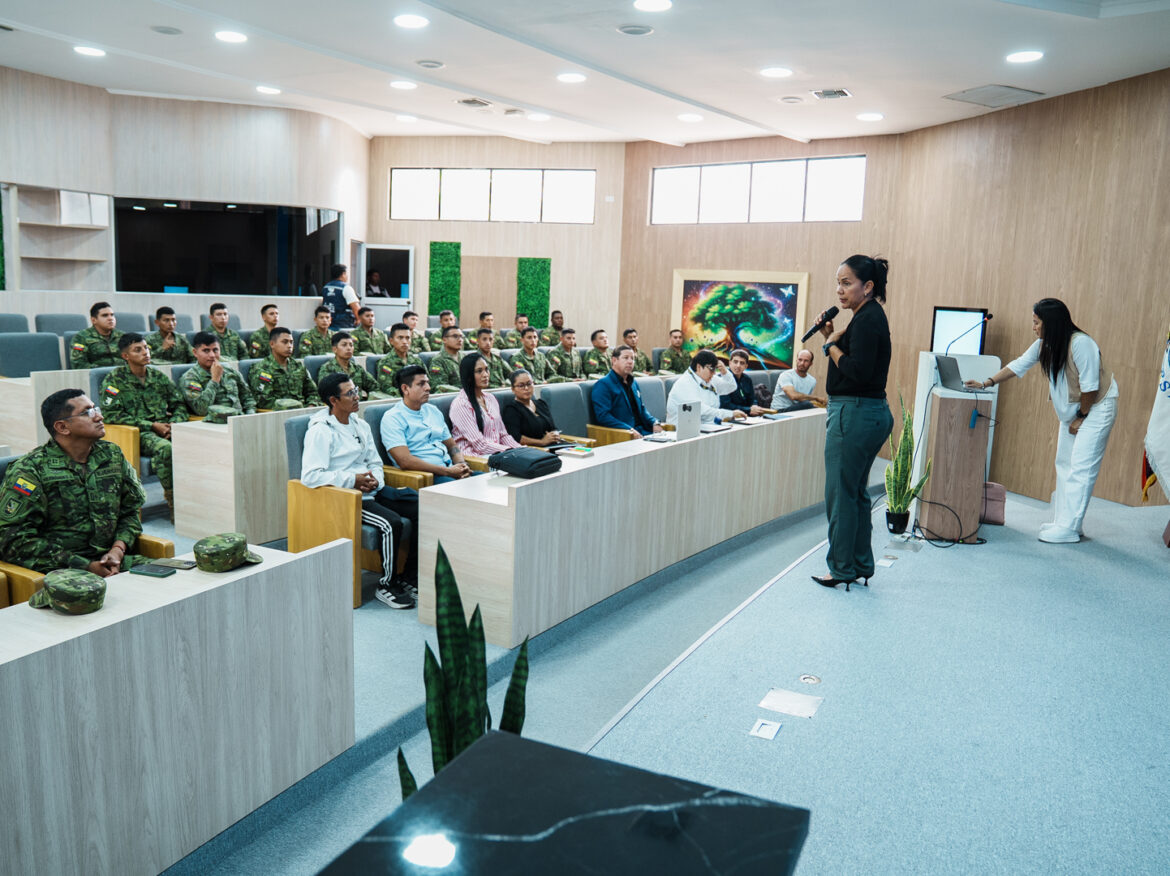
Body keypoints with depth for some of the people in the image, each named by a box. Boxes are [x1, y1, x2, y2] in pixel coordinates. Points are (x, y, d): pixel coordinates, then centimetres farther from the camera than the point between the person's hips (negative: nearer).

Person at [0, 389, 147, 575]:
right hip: (59, 570, -6)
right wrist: (86, 567, -16)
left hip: (109, 558, 6)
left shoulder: (112, 455, 13)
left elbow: (130, 511, 19)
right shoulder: (29, 470, -5)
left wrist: (118, 549, -3)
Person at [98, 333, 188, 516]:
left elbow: (179, 405, 21)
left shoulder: (158, 376, 18)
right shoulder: (114, 379, 3)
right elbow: (110, 414, -7)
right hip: (137, 433, -4)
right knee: (164, 448, -37)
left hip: (165, 430, 5)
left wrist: (175, 423, -3)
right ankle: (172, 497, -23)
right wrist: (151, 426, -11)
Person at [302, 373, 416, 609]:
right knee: (391, 522, -30)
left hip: (372, 491, 8)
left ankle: (408, 577, 1)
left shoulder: (361, 425, 16)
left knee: (421, 509, -9)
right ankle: (386, 586, -11)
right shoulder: (320, 431, -9)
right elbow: (310, 476, -19)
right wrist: (352, 480, -19)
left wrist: (376, 480, -2)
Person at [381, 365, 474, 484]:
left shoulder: (434, 411, 21)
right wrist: (447, 471, -16)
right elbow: (405, 461, -14)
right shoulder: (393, 418, -2)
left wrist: (461, 466, 0)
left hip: (449, 469, 7)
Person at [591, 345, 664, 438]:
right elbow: (602, 416, -14)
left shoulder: (633, 383, 24)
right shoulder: (603, 384, -4)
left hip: (642, 431, 8)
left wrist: (654, 423, 10)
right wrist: (630, 430, -22)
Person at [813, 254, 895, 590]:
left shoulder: (867, 319, -16)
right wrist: (832, 337, 8)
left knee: (840, 493, -1)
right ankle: (861, 565, 26)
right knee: (856, 492, 17)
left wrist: (832, 345, -12)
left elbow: (858, 371, -24)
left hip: (854, 415, -11)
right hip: (872, 413, 11)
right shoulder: (870, 316, 15)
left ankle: (842, 568, 9)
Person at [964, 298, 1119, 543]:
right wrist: (987, 383, 1)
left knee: (1081, 468, -10)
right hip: (1071, 410, 9)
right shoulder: (1043, 345, 0)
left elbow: (1090, 386, -22)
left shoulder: (1081, 343, -25)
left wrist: (1081, 417, -14)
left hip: (1097, 407, -9)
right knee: (1064, 464, 10)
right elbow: (1018, 365, 7)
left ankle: (1069, 528, -10)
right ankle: (1062, 521, 16)